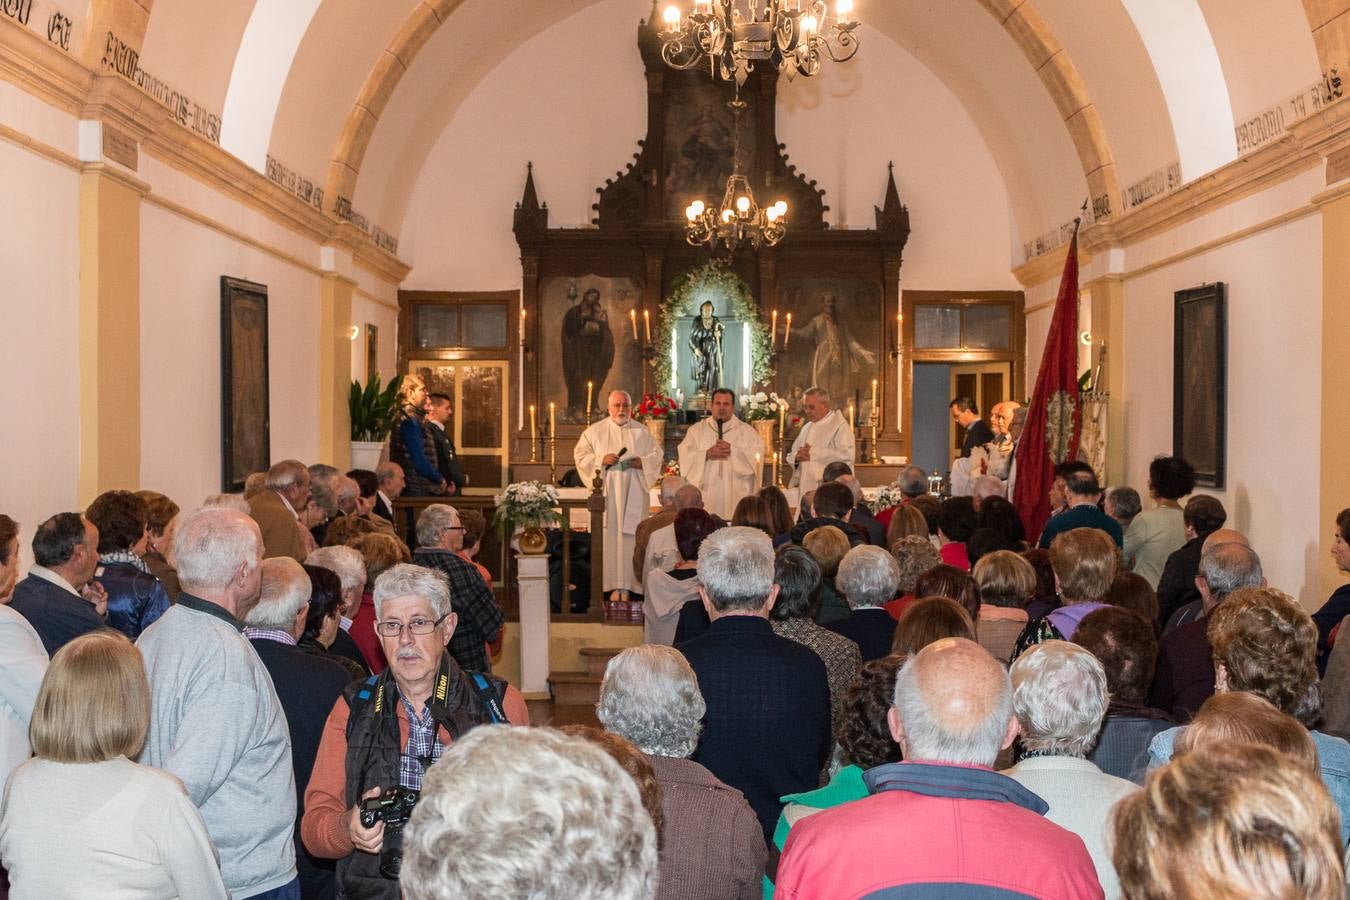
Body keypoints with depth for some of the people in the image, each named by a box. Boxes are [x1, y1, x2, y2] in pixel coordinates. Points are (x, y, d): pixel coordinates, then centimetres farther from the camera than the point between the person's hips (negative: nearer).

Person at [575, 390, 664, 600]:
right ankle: (614, 584, -3)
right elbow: (580, 454, 4)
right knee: (609, 535, -6)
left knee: (630, 534, -4)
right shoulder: (595, 431, 7)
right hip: (607, 493, -1)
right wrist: (601, 459, -11)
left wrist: (643, 462, -8)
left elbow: (656, 455, 12)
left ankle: (626, 584, -1)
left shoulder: (642, 432, 11)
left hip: (633, 493, 1)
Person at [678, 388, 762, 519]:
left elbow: (757, 457, -4)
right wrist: (707, 454, -13)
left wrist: (733, 450, -14)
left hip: (736, 494, -1)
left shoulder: (747, 431, 10)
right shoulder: (696, 430, 13)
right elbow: (685, 457, 1)